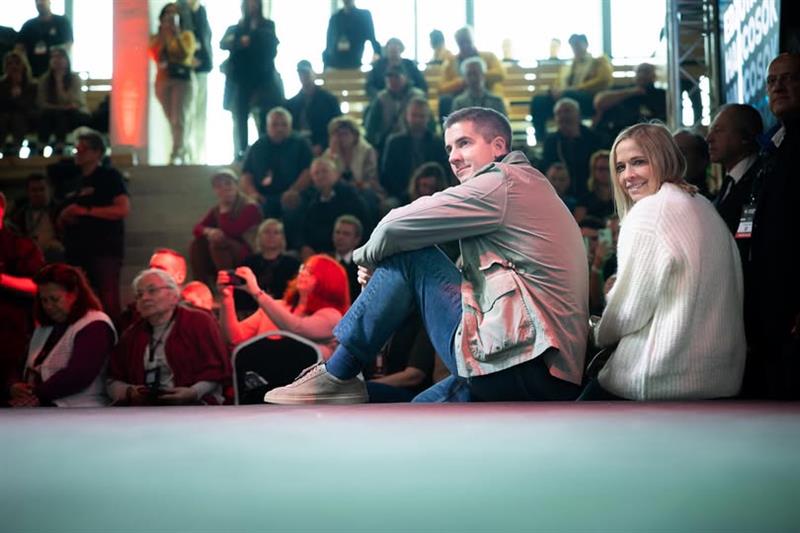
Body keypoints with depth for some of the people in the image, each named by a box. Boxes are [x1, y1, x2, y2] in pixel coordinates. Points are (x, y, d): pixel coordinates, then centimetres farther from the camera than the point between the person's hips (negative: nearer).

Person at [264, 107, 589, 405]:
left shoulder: (502, 182, -5)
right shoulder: (525, 189, 27)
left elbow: (395, 228, -10)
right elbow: (465, 275, 21)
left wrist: (366, 255, 14)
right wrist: (377, 274, 8)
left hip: (518, 363, -10)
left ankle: (337, 376, 3)